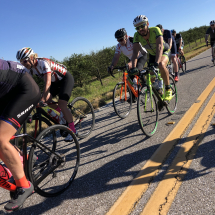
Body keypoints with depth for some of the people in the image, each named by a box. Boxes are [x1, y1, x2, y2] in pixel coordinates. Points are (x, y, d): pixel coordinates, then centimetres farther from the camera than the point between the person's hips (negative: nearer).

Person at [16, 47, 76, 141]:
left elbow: (47, 83, -41)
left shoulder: (43, 63, -32)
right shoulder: (29, 68, -10)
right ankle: (64, 113, 12)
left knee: (61, 104, -19)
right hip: (55, 81, 7)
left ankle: (73, 130, -8)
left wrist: (42, 100, -47)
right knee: (47, 100, -13)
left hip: (66, 78, -7)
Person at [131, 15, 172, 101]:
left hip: (164, 51, -5)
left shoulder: (155, 30, -33)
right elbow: (135, 51, -32)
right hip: (152, 54, 5)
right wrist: (133, 67, -47)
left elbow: (159, 46, -46)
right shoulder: (137, 35, -23)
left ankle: (168, 89, -20)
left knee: (161, 64, -36)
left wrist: (156, 63, -62)